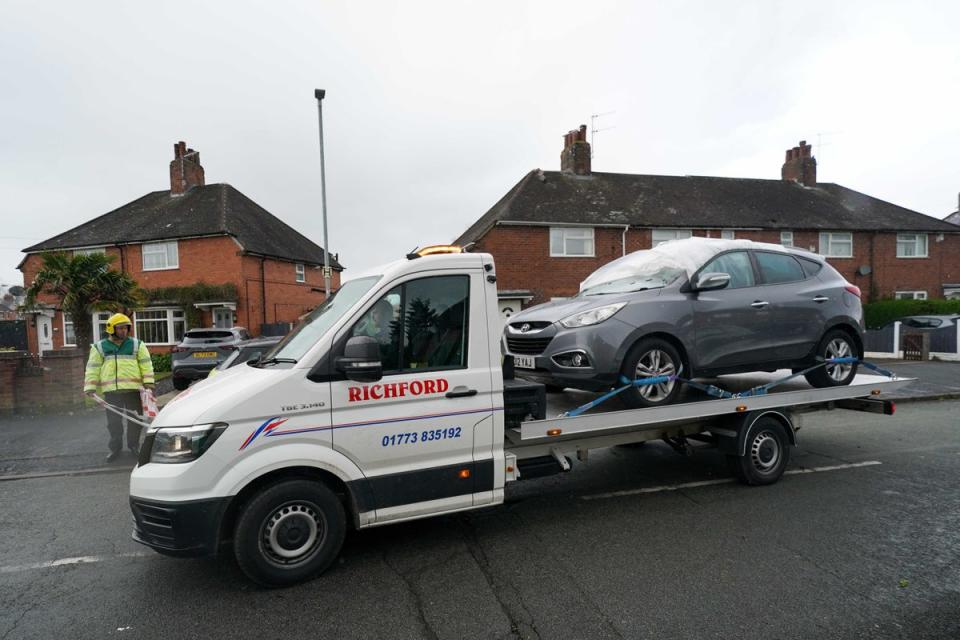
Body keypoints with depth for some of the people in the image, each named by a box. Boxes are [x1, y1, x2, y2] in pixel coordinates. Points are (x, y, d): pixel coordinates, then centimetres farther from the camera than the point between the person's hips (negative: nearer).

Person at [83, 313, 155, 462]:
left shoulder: (137, 345, 7)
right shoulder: (100, 347, 9)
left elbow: (146, 364, 5)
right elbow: (93, 369, 8)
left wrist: (148, 382, -4)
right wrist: (90, 387, 0)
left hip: (133, 388, 0)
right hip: (111, 391, 0)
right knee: (114, 421, 5)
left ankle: (133, 445, 22)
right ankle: (115, 447, 20)